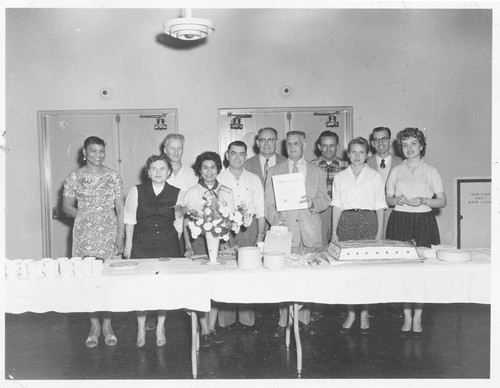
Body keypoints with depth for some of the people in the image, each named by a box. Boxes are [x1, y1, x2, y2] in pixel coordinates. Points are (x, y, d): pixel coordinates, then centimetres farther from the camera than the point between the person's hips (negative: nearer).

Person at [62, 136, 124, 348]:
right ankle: (94, 325, 18)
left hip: (108, 233, 0)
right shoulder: (74, 177, 2)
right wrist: (85, 216, -8)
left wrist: (120, 236, -4)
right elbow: (67, 206, 7)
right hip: (84, 234, 0)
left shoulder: (113, 176, 2)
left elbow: (120, 208, 1)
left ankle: (107, 325, 16)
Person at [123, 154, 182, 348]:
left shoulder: (176, 194, 1)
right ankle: (141, 329, 17)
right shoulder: (136, 191, 2)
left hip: (168, 244, 0)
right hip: (141, 244, 0)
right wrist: (128, 244, 3)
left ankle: (160, 328, 20)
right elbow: (130, 219, 5)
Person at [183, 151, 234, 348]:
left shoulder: (226, 192, 8)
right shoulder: (191, 192, 3)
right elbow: (186, 222, 1)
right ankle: (204, 331, 7)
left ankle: (212, 327, 16)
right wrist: (188, 246, -9)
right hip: (199, 241, -2)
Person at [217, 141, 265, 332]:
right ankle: (225, 320, 10)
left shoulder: (254, 179, 9)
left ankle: (247, 319, 14)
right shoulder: (218, 179, 4)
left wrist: (260, 235, 1)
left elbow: (260, 209, 8)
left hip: (249, 229, 2)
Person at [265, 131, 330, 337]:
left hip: (311, 232, 1)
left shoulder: (317, 172, 14)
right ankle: (283, 322, 8)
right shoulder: (273, 171, 11)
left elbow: (325, 199, 10)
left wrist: (313, 203, -11)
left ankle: (304, 320, 18)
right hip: (285, 230, -1)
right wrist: (277, 222, -11)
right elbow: (269, 204, 5)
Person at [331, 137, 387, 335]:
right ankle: (350, 314, 11)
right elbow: (337, 206, 8)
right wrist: (334, 232, 3)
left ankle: (364, 313, 12)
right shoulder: (340, 177, 10)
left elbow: (380, 207, 7)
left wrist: (379, 232, 0)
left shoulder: (375, 177, 7)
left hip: (368, 222, -1)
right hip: (346, 222, 1)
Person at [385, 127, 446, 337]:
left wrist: (423, 201, -12)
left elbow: (442, 201, 4)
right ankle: (407, 317, 11)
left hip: (423, 222, -1)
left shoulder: (431, 171, 6)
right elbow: (387, 198, 13)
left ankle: (418, 318, 9)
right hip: (400, 221, 1)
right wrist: (397, 200, -7)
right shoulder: (396, 171, 11)